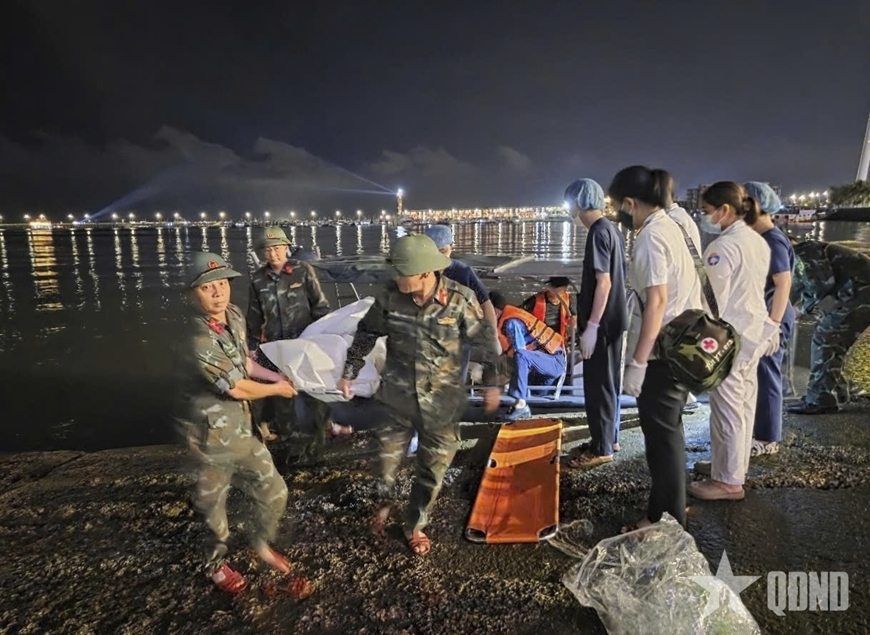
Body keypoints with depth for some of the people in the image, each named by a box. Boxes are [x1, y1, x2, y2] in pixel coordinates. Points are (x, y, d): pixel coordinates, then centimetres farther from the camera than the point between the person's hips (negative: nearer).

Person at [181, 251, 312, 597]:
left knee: (274, 491, 15)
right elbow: (238, 388, -21)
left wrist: (276, 376, 15)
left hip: (241, 429, 7)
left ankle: (260, 543, 44)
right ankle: (216, 561, 45)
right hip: (214, 435, -7)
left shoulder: (234, 315, -2)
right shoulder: (199, 341, -28)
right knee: (213, 504, 16)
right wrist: (277, 389, -5)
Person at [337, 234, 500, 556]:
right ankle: (385, 500, 51)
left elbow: (484, 342, -6)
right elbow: (366, 333, 4)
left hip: (442, 401, -1)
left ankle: (415, 525, 37)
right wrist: (349, 373, 6)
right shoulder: (390, 296, -11)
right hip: (398, 396, 1)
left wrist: (492, 384, -3)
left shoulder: (460, 299, -18)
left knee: (433, 468, 12)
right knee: (389, 453, 18)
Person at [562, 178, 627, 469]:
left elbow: (604, 283, -21)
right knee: (607, 382, 17)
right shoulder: (610, 229, 13)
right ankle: (608, 438, 29)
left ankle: (602, 449, 9)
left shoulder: (599, 232, -16)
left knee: (598, 385, -1)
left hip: (602, 323, -10)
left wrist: (591, 326, -21)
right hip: (611, 320, 10)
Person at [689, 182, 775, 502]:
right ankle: (734, 467, 30)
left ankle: (729, 481, 11)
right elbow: (750, 289, 15)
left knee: (727, 409, 0)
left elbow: (715, 300, -19)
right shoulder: (758, 241, 10)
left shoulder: (723, 246, -17)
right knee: (744, 405, 17)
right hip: (754, 332, 9)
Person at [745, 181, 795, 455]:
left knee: (766, 377, 0)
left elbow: (784, 285, -20)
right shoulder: (758, 238, 11)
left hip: (769, 319, -9)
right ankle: (757, 430, 27)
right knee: (756, 376, 15)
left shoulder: (773, 240, -15)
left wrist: (773, 324, -23)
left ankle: (768, 439, 12)